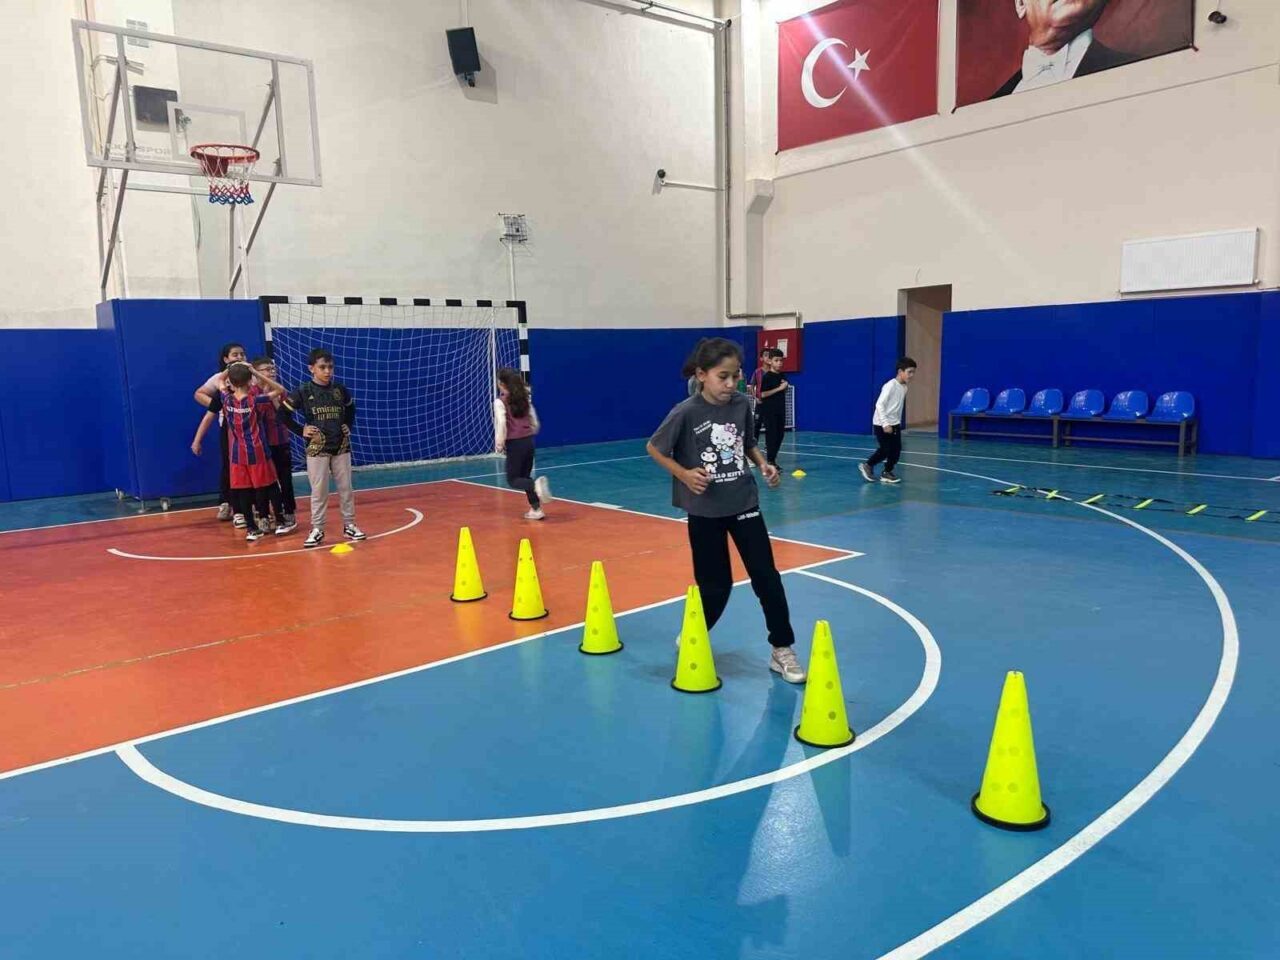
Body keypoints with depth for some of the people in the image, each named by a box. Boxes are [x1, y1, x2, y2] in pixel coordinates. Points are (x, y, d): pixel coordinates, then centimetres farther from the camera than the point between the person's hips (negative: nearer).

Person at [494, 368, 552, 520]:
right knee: (525, 477, 17)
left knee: (513, 480, 5)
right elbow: (535, 423, 12)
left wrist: (499, 443, -9)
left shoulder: (500, 402, -9)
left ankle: (536, 485, -24)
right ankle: (535, 509, 10)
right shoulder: (524, 398, 9)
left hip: (515, 443, -6)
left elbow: (501, 423, -19)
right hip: (529, 441, 6)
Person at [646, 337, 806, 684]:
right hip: (705, 509, -3)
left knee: (767, 576, 1)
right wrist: (684, 475, -16)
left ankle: (782, 651, 13)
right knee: (715, 584, 6)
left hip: (744, 503, 4)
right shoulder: (686, 412, -16)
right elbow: (653, 448, -5)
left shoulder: (742, 405, -3)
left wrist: (764, 464, -4)